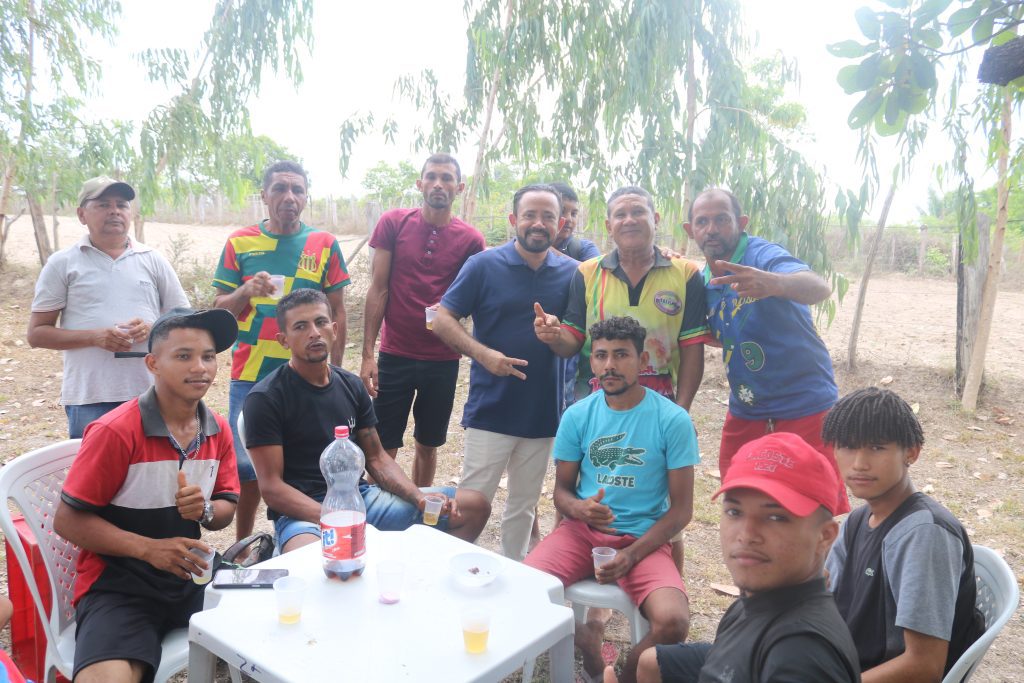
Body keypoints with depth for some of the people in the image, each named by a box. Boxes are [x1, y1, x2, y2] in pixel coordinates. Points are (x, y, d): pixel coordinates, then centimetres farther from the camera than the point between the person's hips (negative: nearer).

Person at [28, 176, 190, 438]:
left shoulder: (153, 260, 10)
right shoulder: (62, 264, 5)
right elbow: (37, 333, 3)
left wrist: (152, 329, -10)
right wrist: (95, 336, -13)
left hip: (151, 395, 2)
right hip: (88, 399, -1)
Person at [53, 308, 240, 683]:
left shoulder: (219, 430, 1)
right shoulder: (115, 431, -16)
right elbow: (67, 520, -11)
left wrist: (205, 510, -14)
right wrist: (149, 549, -21)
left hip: (190, 574, 5)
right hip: (118, 583, -5)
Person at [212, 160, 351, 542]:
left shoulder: (324, 244, 2)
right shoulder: (240, 242, 4)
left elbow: (337, 312, 5)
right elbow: (220, 309, 7)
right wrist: (247, 290, -15)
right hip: (251, 374, 1)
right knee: (246, 465, 7)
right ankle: (242, 545, 27)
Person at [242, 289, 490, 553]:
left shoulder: (352, 386, 9)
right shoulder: (265, 398, -8)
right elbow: (272, 487, -11)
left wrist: (420, 498, -5)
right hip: (301, 510, -6)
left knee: (474, 505, 1)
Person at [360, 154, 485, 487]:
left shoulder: (471, 240, -1)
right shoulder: (393, 222, -2)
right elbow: (377, 290, -2)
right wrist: (368, 354, -6)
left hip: (443, 360, 1)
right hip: (395, 355, -1)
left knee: (428, 445, 15)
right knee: (384, 447, 3)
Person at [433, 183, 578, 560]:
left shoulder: (571, 273, 3)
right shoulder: (484, 265, -5)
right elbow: (442, 320, -5)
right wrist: (483, 354, -20)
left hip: (543, 413, 3)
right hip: (490, 410, -3)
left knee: (523, 506, 17)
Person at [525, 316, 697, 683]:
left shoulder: (673, 420, -8)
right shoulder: (577, 415, 0)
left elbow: (681, 508, -5)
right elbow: (561, 490, 7)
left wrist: (631, 556, -17)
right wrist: (579, 508, -18)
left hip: (643, 538, -2)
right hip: (582, 530, 2)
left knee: (673, 622, -28)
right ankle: (584, 635, 10)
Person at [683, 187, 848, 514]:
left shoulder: (762, 255, -17)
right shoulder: (705, 280, 5)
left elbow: (819, 288, -37)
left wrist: (772, 283, -59)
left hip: (804, 408, -6)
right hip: (744, 412, 7)